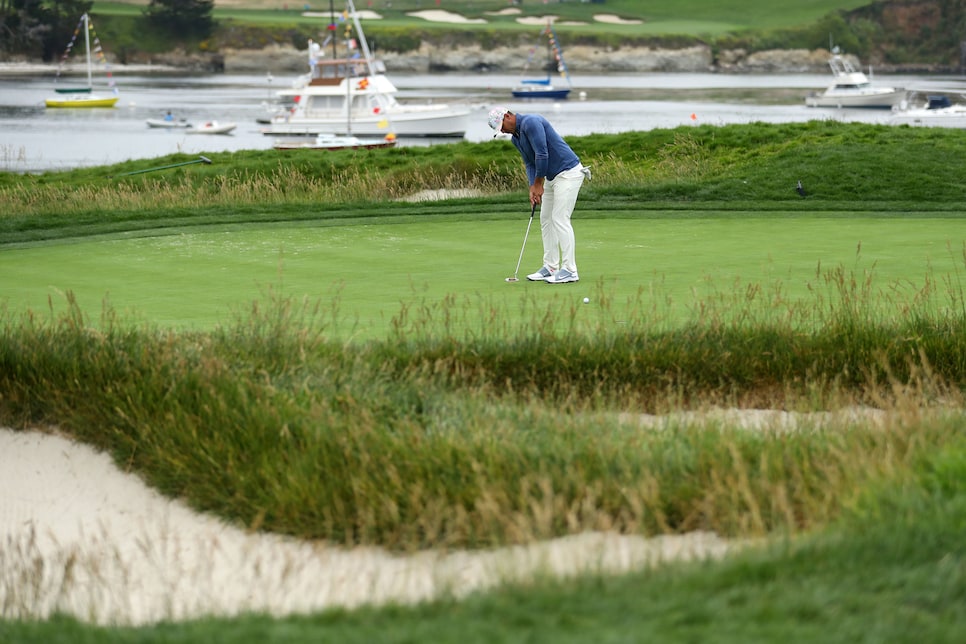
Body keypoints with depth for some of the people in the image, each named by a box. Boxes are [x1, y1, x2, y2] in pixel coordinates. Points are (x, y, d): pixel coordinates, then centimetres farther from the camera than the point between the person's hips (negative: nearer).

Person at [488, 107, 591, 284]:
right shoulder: (515, 138, 12)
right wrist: (533, 188, -2)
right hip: (552, 176, 10)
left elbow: (542, 154, -22)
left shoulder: (531, 123, -19)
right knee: (546, 220, 10)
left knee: (560, 219, -12)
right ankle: (551, 267, 14)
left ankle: (570, 271, -11)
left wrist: (538, 184, -12)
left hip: (568, 173, -10)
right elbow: (530, 163, 14)